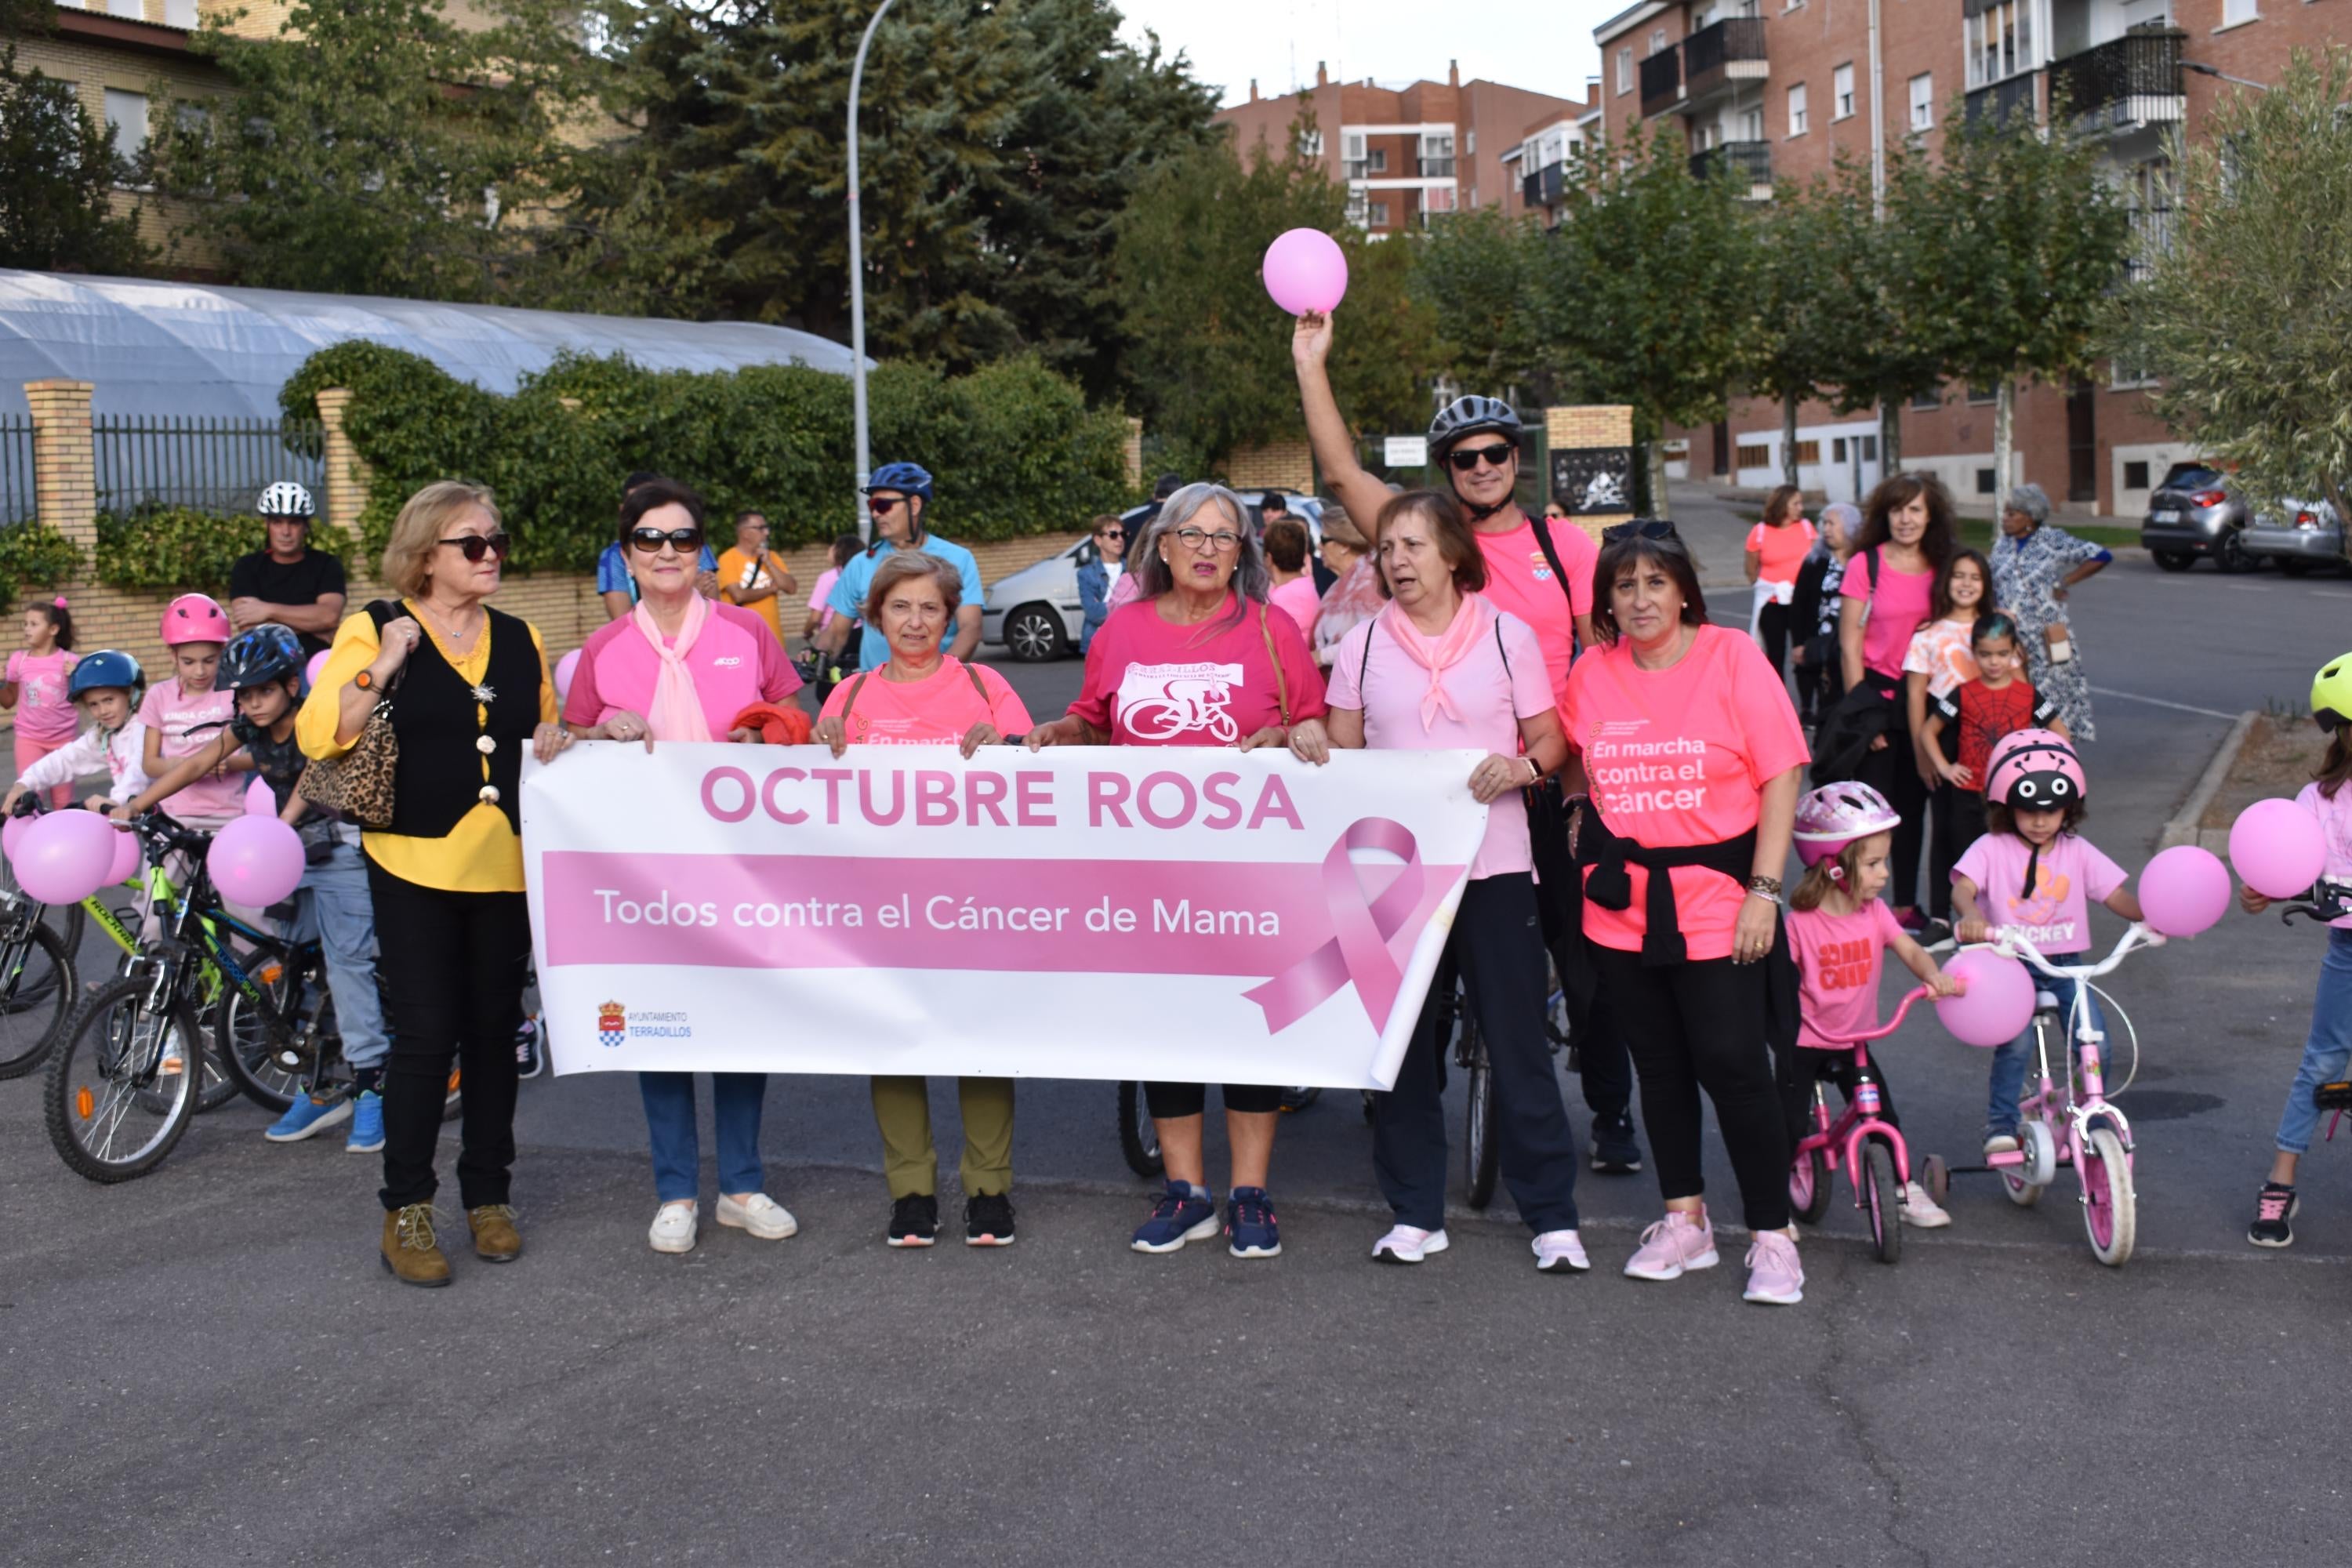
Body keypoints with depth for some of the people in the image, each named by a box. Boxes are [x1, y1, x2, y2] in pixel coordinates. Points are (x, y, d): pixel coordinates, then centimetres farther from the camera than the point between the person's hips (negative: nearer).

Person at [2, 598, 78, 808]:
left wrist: (77, 678, -16)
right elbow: (8, 700, 9)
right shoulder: (18, 659, 0)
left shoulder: (68, 661, -6)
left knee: (63, 802, 7)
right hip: (29, 738, 1)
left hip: (63, 738, -1)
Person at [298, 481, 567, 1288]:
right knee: (425, 1033, -5)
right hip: (415, 861, -4)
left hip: (505, 864, 4)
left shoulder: (521, 639, 12)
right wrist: (381, 668, -19)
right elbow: (318, 737, -9)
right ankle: (406, 1211, 7)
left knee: (494, 1030, 9)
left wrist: (554, 744, 1)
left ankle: (489, 1196, 22)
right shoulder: (375, 631, -2)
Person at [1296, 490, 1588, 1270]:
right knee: (1402, 1040, 6)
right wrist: (1309, 747, -10)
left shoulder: (1507, 636, 2)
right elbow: (1342, 750, 12)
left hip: (1493, 861, -2)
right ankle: (1415, 1212, 17)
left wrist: (1519, 768, -17)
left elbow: (1550, 740, 4)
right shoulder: (1363, 644, 7)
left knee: (1518, 1039, 0)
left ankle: (1552, 1213, 9)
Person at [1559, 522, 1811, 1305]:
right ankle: (1685, 1221, 28)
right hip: (1622, 909, 4)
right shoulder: (1591, 674, 2)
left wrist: (1764, 891, -12)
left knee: (1734, 1068, -5)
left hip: (1717, 906, -4)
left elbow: (1780, 777, -8)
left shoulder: (1732, 658, -8)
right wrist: (1585, 832, 7)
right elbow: (1577, 771, 21)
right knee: (1660, 1067, 14)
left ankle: (1774, 1236, 9)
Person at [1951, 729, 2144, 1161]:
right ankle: (2000, 1124, -7)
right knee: (2016, 1042, -23)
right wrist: (1971, 915, -39)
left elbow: (2117, 896, 4)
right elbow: (1963, 888, -16)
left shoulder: (2077, 851, 9)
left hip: (2065, 965, 3)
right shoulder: (1991, 849, -1)